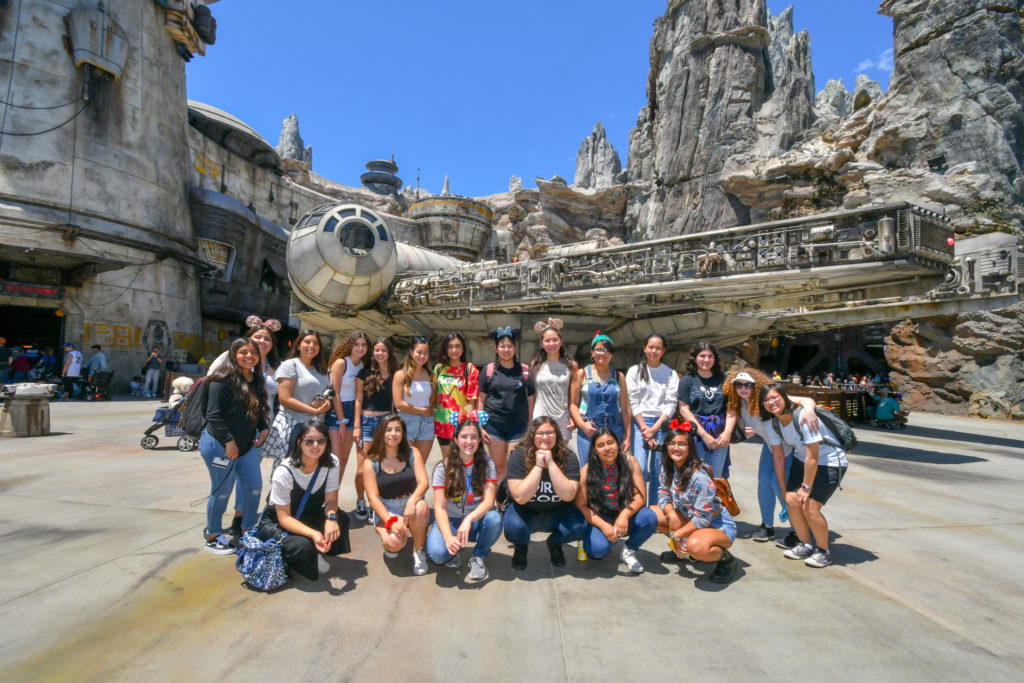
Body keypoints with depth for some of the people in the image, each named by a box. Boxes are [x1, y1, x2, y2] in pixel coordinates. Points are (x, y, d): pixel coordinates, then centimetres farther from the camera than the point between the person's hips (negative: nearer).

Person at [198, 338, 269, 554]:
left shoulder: (257, 380, 8)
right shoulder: (223, 380, -16)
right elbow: (213, 414, -19)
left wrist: (263, 428, 4)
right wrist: (228, 441, -19)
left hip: (247, 444, 8)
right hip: (220, 445, -8)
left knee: (255, 487, 10)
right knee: (222, 492, 4)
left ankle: (248, 531, 27)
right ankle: (212, 537, 23)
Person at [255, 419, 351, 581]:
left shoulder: (332, 463, -15)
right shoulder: (283, 472, -27)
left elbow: (331, 500, -11)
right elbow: (284, 518, -25)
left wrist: (331, 517, -36)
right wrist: (313, 534, -40)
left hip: (308, 517, 5)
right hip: (275, 523, -5)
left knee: (341, 519, -25)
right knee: (304, 546, -35)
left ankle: (314, 554, -1)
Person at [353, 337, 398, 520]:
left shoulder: (395, 374, 7)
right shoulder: (366, 372, 2)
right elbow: (358, 400, 1)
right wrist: (357, 426, -4)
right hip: (367, 421, -2)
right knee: (362, 469, -3)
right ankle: (360, 502, 19)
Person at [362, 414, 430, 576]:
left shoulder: (412, 453, 1)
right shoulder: (371, 462, -3)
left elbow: (423, 482, -8)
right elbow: (373, 497, -8)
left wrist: (412, 501, -30)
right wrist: (391, 521, -22)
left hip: (411, 509, 1)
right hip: (386, 514, -1)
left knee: (421, 507, -34)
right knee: (395, 542, -30)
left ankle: (418, 552, -10)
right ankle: (387, 541, 10)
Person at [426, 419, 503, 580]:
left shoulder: (487, 464, -5)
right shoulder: (443, 468, -8)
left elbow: (489, 501, -16)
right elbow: (439, 508, -14)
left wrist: (468, 520, -35)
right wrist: (449, 538, -31)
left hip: (476, 521, 1)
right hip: (450, 521, -1)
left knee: (494, 519, -32)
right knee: (437, 553, -31)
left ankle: (478, 556, -4)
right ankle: (453, 551, 7)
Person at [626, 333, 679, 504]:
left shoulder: (671, 374, 9)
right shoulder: (635, 371, 7)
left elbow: (670, 404, 1)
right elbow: (633, 402, 1)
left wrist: (654, 429, -9)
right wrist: (644, 428, -8)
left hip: (662, 424, 1)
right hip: (640, 423, -1)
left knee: (658, 472, 3)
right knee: (640, 469, -12)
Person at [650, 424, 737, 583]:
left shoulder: (700, 477, -29)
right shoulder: (668, 466, -5)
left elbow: (702, 518, -26)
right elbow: (663, 492, 3)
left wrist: (676, 535, -18)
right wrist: (671, 513, -18)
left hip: (717, 524, -8)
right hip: (689, 518, 8)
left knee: (696, 547, -39)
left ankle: (726, 558, -5)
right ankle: (681, 547, 13)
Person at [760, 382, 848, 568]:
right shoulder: (773, 424, -8)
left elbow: (812, 458, -25)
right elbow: (778, 457, 0)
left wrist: (806, 487, -18)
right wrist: (784, 489, 4)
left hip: (830, 462, -6)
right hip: (802, 460, 7)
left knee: (809, 506, -15)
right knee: (791, 500, -6)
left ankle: (824, 551, 7)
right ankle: (806, 545, 16)